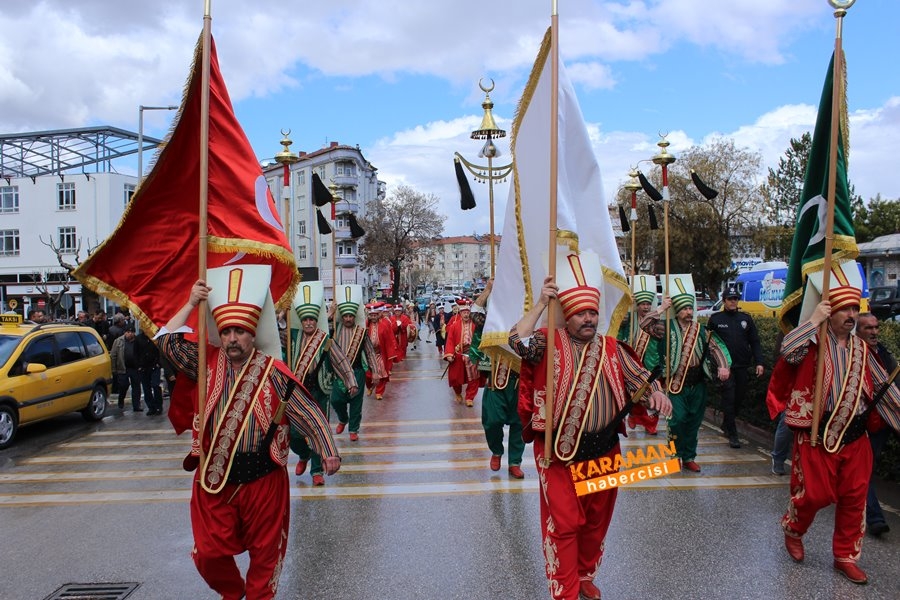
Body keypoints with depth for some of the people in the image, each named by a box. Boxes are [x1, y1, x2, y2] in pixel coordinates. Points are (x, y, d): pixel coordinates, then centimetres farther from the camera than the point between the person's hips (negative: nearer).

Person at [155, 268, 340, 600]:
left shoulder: (273, 371, -8)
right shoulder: (208, 362, 4)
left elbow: (308, 413, -8)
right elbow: (168, 341, 1)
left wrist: (328, 452, -16)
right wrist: (191, 304, -6)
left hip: (261, 476, -3)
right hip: (214, 475, 3)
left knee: (265, 551, 11)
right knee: (209, 553, 11)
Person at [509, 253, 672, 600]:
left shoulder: (611, 349, 6)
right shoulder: (549, 344, -7)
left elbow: (638, 378, 8)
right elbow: (518, 341, -24)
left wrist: (655, 392, -14)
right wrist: (541, 304, -22)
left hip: (603, 450, 5)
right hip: (559, 451, -4)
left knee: (597, 520, 19)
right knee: (563, 523, 0)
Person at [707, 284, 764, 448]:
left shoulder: (746, 318, 9)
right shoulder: (715, 319, 1)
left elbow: (755, 342, 10)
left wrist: (758, 362, 1)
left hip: (742, 366, 4)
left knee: (740, 397, 10)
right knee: (729, 399, -6)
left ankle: (726, 424, 33)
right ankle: (732, 434, 0)